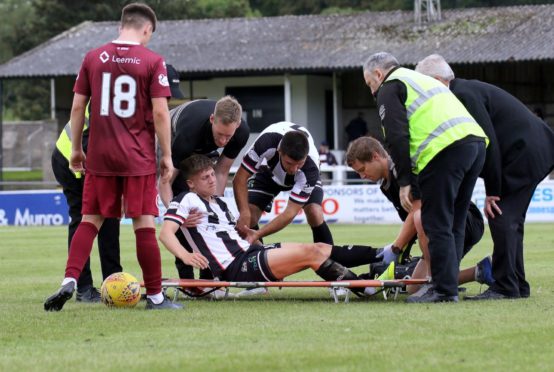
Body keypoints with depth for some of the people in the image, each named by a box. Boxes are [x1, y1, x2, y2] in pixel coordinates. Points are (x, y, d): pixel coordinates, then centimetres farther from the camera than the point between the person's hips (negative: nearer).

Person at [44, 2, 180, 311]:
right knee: (144, 223, 2)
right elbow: (160, 112, -9)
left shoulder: (93, 58, 4)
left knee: (91, 220, 10)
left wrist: (76, 149, 15)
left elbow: (78, 106, 6)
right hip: (139, 158, -3)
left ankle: (70, 281, -6)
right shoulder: (153, 61, -5)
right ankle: (155, 296, 7)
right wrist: (167, 156, -1)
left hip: (100, 155, 3)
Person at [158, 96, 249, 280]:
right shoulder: (187, 134, -45)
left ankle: (208, 276, -3)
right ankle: (186, 276, -17)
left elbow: (221, 173, -20)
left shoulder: (241, 133, -32)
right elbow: (165, 183, -39)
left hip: (206, 148, 4)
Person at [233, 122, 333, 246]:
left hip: (302, 179, -1)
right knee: (250, 216, -19)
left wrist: (258, 234, -45)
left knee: (315, 213, -28)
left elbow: (291, 212, -36)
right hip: (269, 173, 1)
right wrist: (244, 213, -45)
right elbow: (240, 179, -31)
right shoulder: (268, 140, -42)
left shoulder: (310, 167, -42)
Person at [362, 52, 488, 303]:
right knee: (454, 224, 15)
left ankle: (444, 289, -6)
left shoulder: (389, 89, 7)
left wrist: (404, 182, -5)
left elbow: (397, 137, -7)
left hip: (446, 150, -9)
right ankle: (448, 285, 16)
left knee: (437, 224, -4)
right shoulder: (422, 80, 35)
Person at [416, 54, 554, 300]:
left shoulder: (464, 95, -17)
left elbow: (488, 143, -21)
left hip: (523, 154, -11)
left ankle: (505, 287, -12)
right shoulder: (467, 91, 15)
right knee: (509, 220, 14)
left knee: (501, 218, -11)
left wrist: (493, 192, -17)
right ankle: (517, 286, 18)